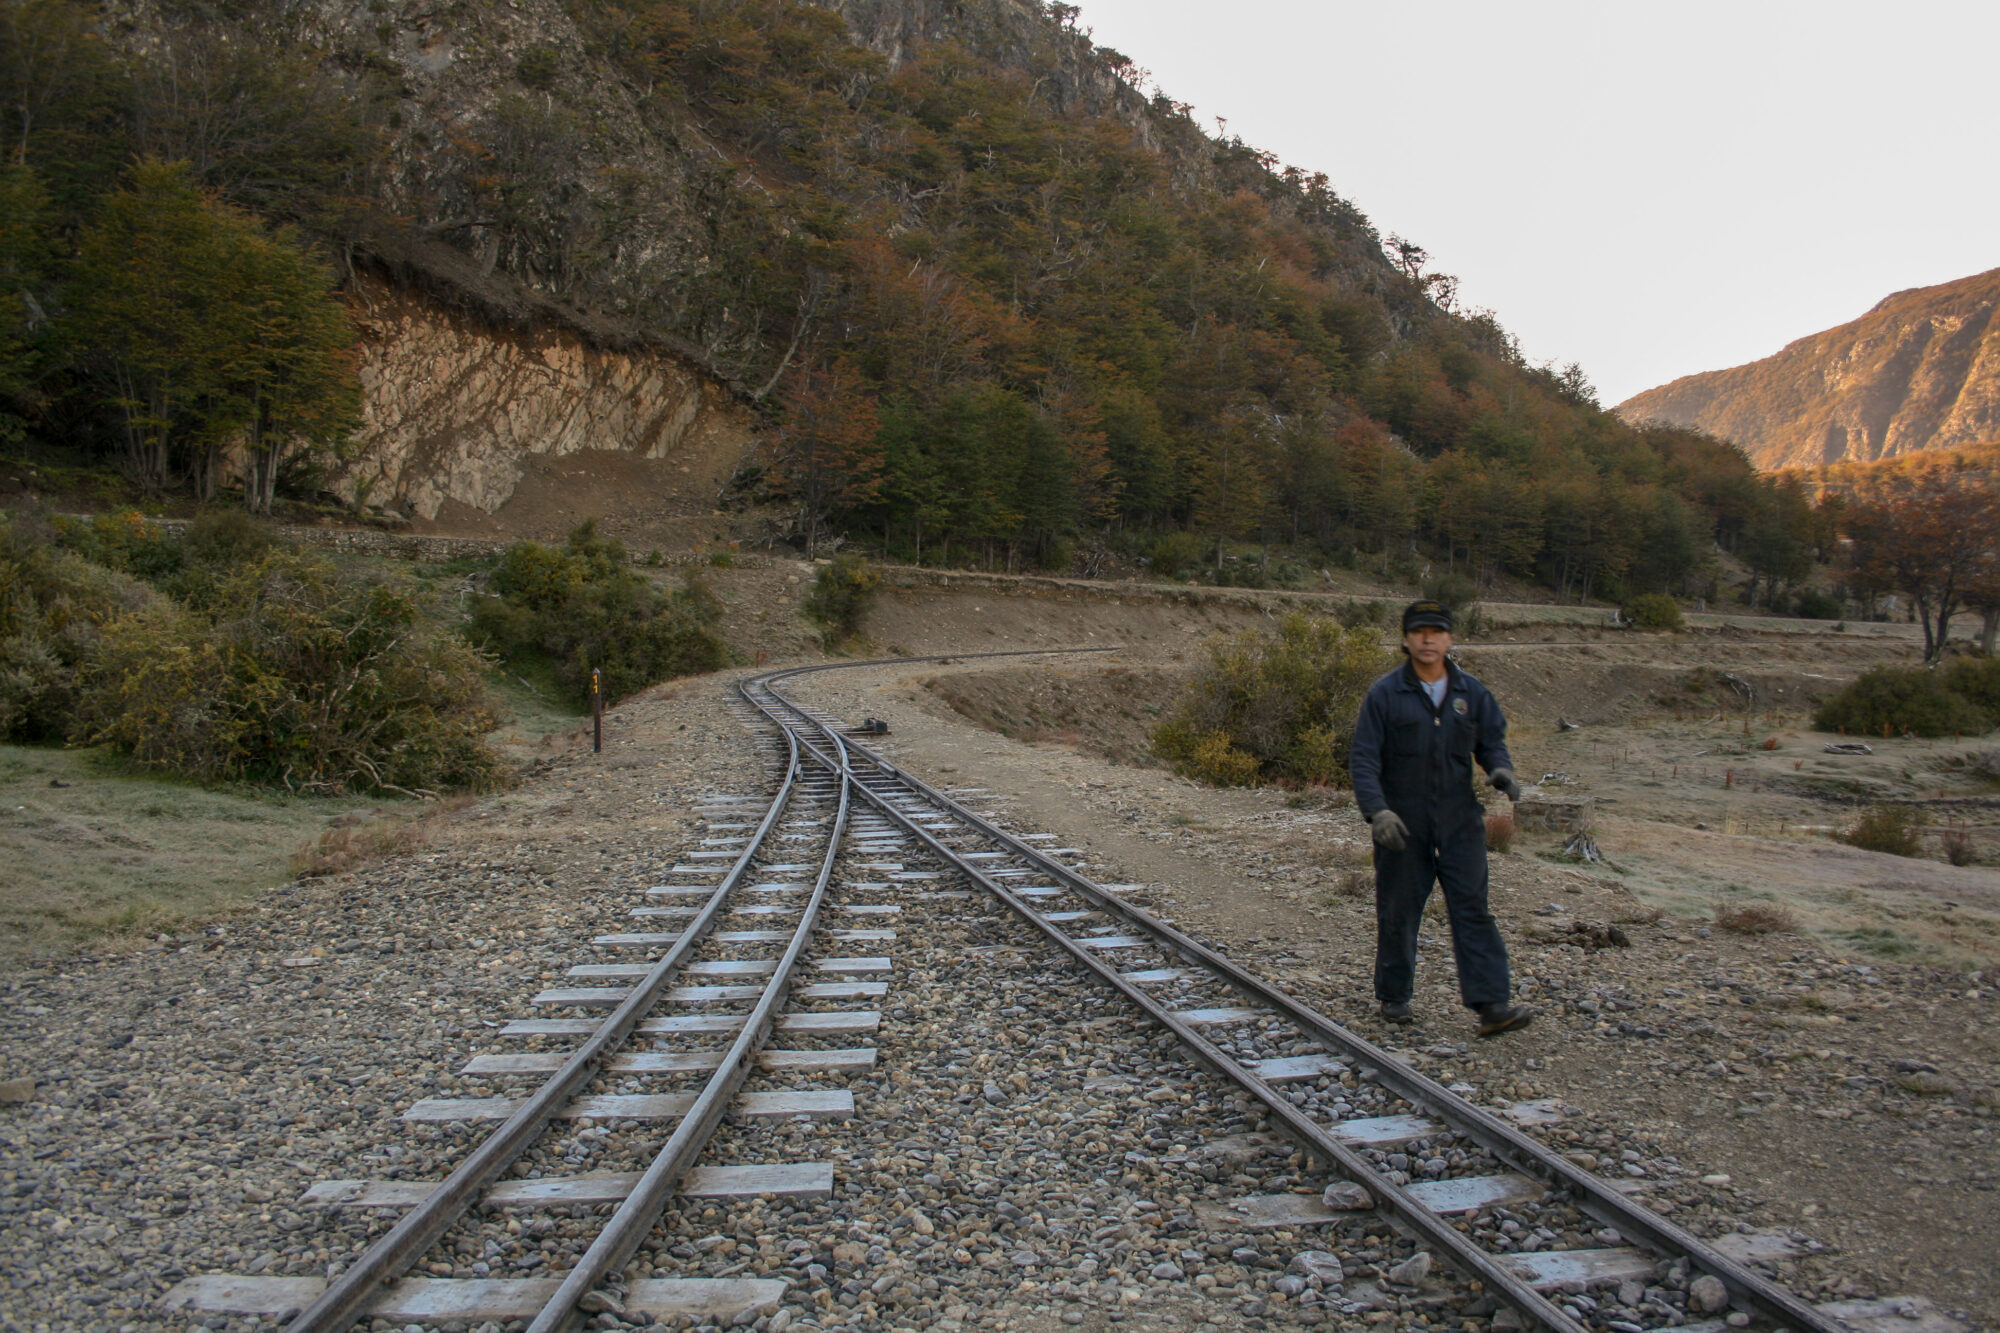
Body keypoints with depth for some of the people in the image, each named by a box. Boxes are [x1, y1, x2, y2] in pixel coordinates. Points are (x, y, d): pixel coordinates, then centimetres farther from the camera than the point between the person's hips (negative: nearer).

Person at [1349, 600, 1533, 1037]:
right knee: (1398, 912, 7)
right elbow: (1363, 759, -8)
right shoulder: (1385, 694, -4)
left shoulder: (1471, 693, 6)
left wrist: (1500, 768, -12)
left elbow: (1492, 740, 13)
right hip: (1402, 824, -2)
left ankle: (1492, 1005, -4)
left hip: (1460, 820, 2)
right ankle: (1394, 996, 23)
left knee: (1472, 907, -3)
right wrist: (1376, 810, -21)